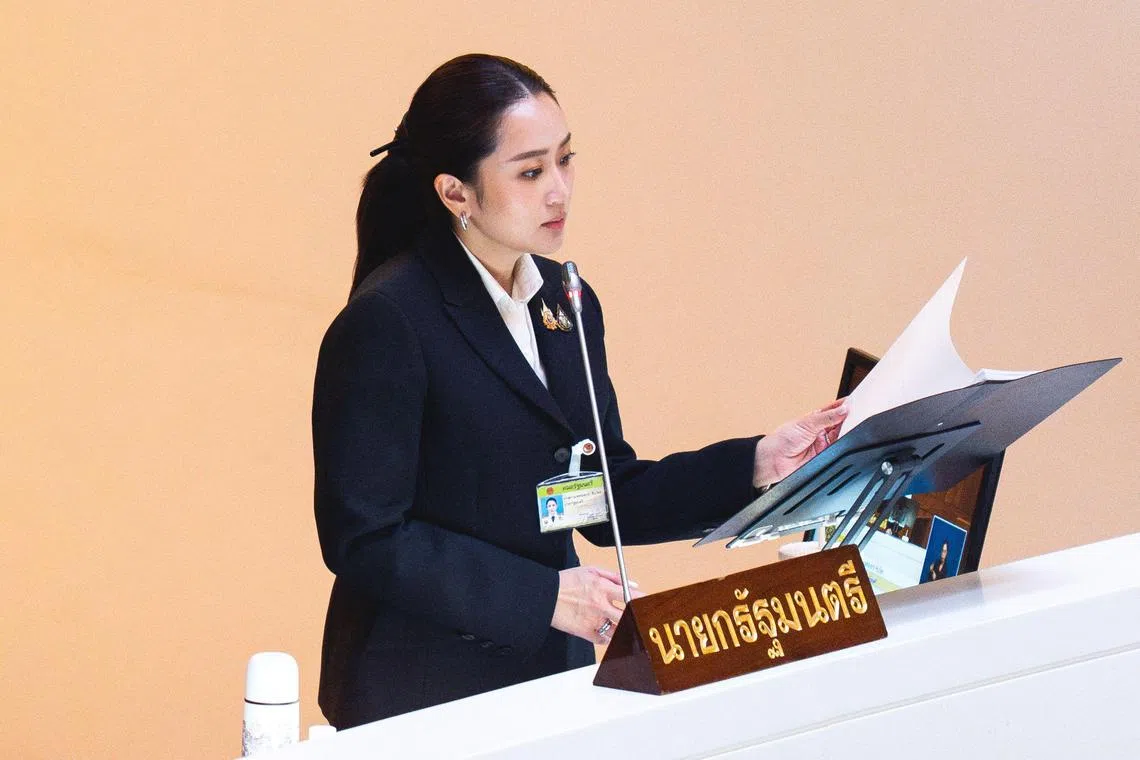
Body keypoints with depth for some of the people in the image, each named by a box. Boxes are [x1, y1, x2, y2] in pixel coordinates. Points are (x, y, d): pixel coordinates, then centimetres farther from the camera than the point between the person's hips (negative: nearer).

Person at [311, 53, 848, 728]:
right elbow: (364, 540, -15)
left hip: (552, 675, 7)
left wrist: (757, 465, 2)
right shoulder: (386, 323, -13)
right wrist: (545, 596, -17)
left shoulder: (568, 303, 10)